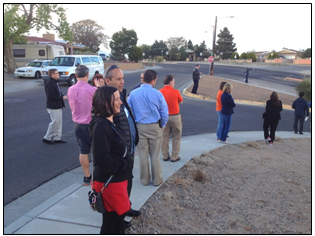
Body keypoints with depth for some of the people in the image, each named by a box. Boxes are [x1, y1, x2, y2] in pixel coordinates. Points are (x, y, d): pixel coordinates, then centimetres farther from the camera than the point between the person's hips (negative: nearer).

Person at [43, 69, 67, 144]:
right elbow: (51, 96, -24)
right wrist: (62, 97, -18)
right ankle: (47, 138, 9)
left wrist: (63, 96, 3)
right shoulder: (49, 84, -18)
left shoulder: (55, 82, 14)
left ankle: (57, 138, 21)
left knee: (59, 122, 12)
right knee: (55, 122, -5)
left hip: (58, 106, 10)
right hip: (53, 107, -10)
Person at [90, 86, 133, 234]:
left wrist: (126, 164, 3)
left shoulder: (108, 122, 8)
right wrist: (125, 165, -17)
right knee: (112, 218, 7)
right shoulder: (101, 126, -23)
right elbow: (102, 158, -28)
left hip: (116, 178, 9)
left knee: (119, 214, 22)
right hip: (110, 181, -9)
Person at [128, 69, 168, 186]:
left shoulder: (133, 94, -4)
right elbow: (165, 113, -5)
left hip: (139, 127, 1)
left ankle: (144, 179, 23)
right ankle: (157, 180, 21)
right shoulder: (157, 94, -10)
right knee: (155, 155, 10)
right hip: (155, 127, -1)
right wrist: (162, 125, 11)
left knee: (142, 155, 12)